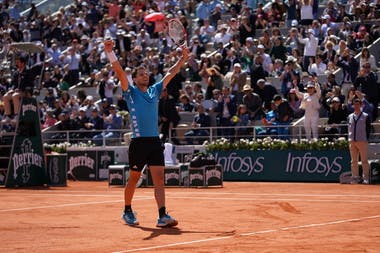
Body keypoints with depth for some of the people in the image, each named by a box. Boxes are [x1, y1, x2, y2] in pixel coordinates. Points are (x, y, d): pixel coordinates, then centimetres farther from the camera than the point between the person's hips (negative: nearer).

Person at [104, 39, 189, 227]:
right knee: (134, 178, 6)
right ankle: (127, 211, 25)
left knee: (159, 177, -7)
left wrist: (183, 58, 14)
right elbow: (120, 72, -9)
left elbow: (171, 73, 20)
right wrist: (110, 53, -20)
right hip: (139, 142, -4)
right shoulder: (131, 92, 3)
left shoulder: (155, 91, 17)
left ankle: (162, 216, -14)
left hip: (155, 141, 4)